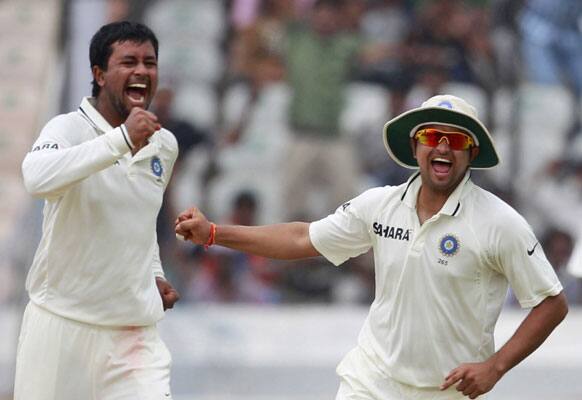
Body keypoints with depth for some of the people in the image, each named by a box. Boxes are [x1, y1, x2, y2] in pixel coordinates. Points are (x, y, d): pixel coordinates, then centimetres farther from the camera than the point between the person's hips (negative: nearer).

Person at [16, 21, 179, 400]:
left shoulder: (164, 145, 9)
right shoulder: (69, 128, -11)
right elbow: (38, 177, -35)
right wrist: (122, 139, -38)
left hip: (135, 330, 4)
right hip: (63, 323, -4)